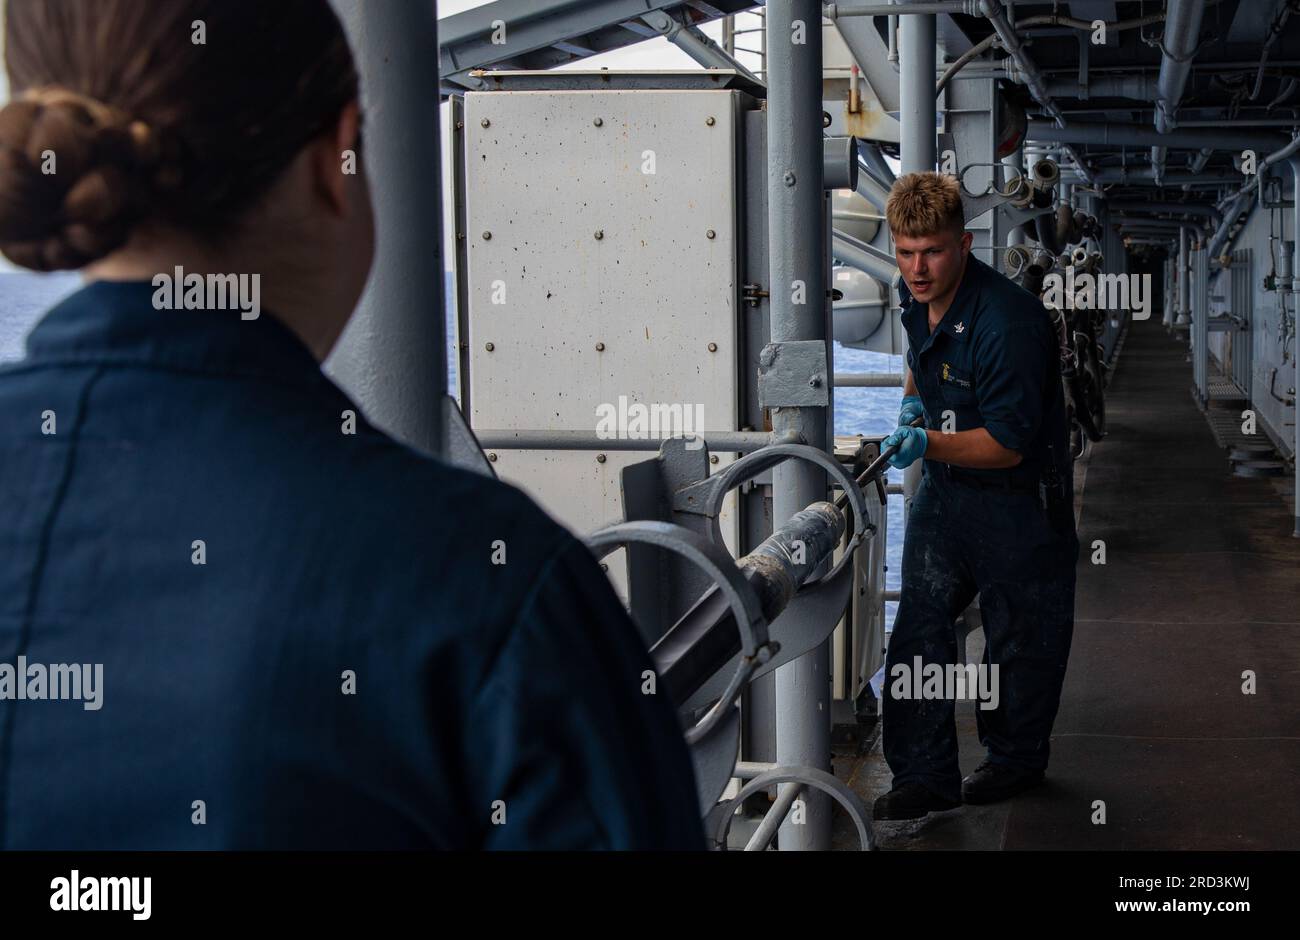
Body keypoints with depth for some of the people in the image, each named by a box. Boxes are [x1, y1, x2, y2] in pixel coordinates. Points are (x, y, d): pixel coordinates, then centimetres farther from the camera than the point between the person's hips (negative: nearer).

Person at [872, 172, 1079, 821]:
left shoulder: (1008, 321, -29)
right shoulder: (916, 299, -3)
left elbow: (1009, 443, -27)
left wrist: (929, 444, -37)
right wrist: (914, 399, 4)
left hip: (1020, 496, -7)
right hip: (945, 485, 7)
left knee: (1020, 634, 10)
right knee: (919, 626, 2)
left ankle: (1016, 757, 32)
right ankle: (924, 775, 10)